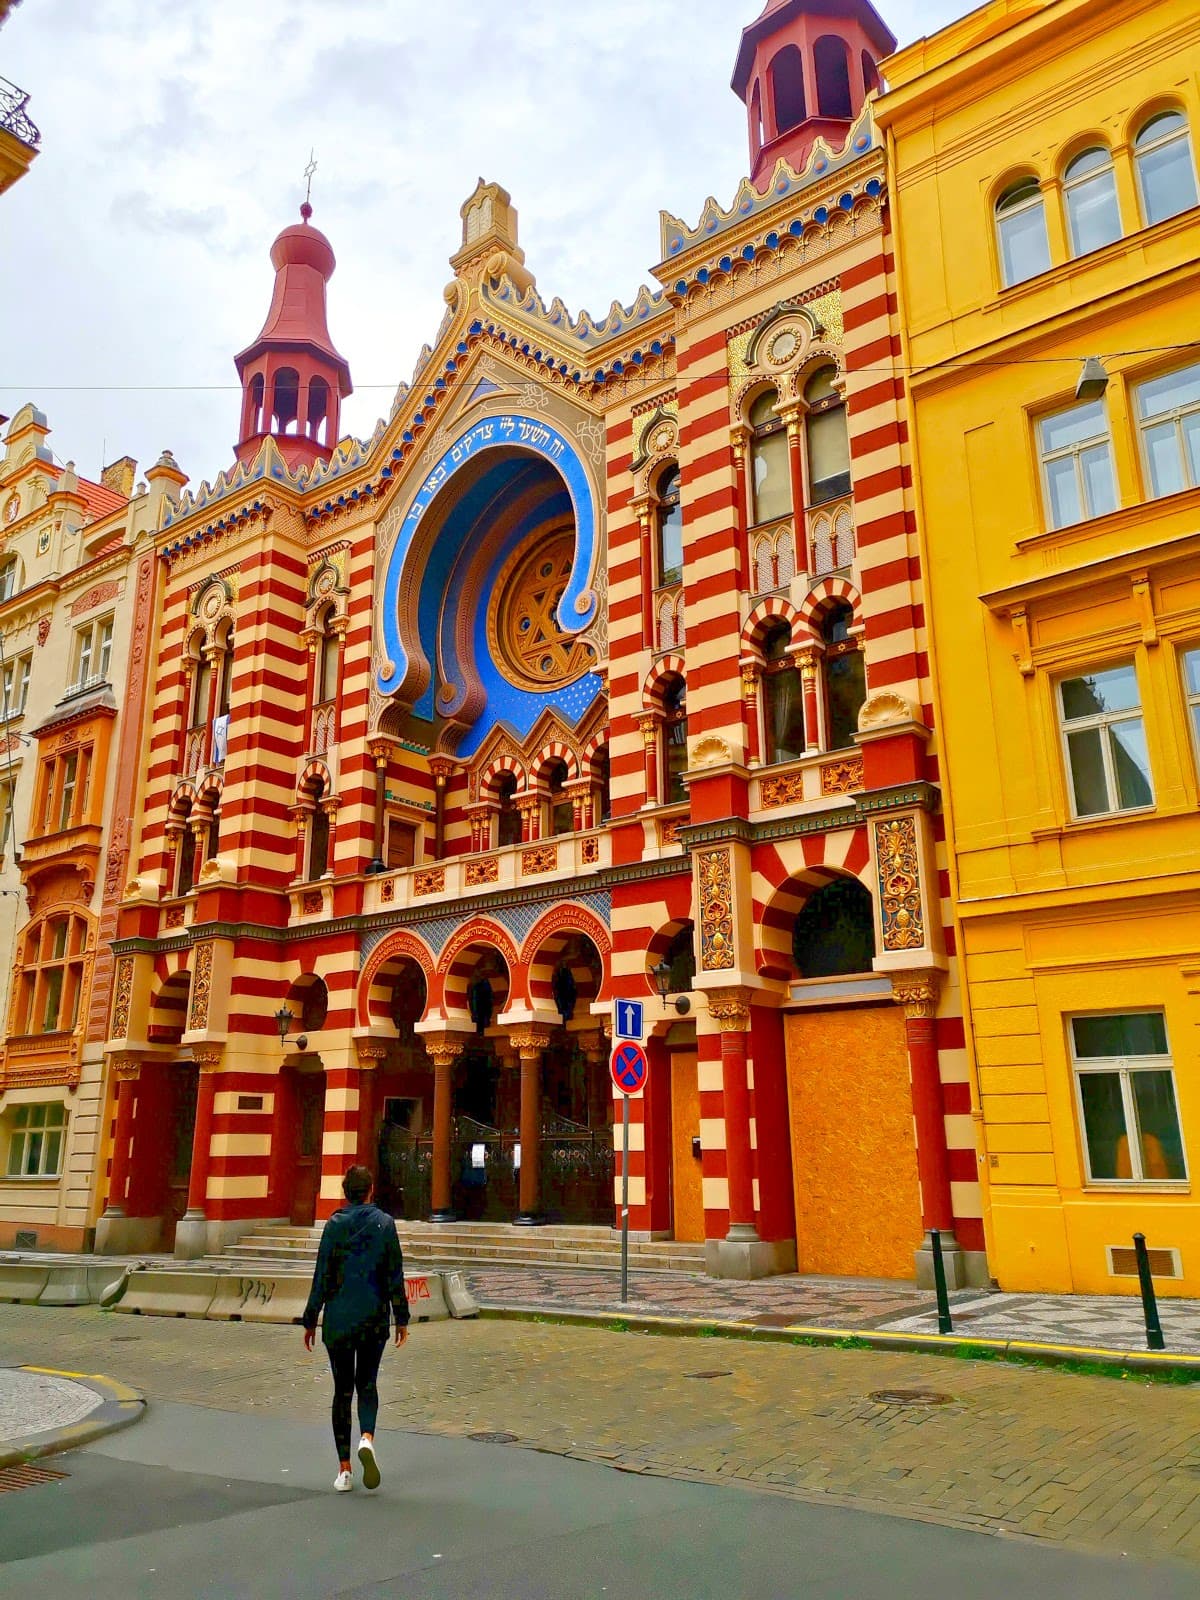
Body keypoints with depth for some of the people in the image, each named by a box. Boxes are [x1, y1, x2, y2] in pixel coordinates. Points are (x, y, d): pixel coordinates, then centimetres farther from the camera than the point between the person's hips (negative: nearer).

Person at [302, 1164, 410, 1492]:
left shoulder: (334, 1224, -5)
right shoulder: (384, 1223, -3)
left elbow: (322, 1275, -5)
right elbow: (395, 1275, -2)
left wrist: (310, 1320, 3)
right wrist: (401, 1318, 5)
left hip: (338, 1318, 0)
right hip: (374, 1318, 0)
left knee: (342, 1389, 10)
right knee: (367, 1384, 15)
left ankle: (344, 1468, 10)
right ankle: (367, 1438, -11)